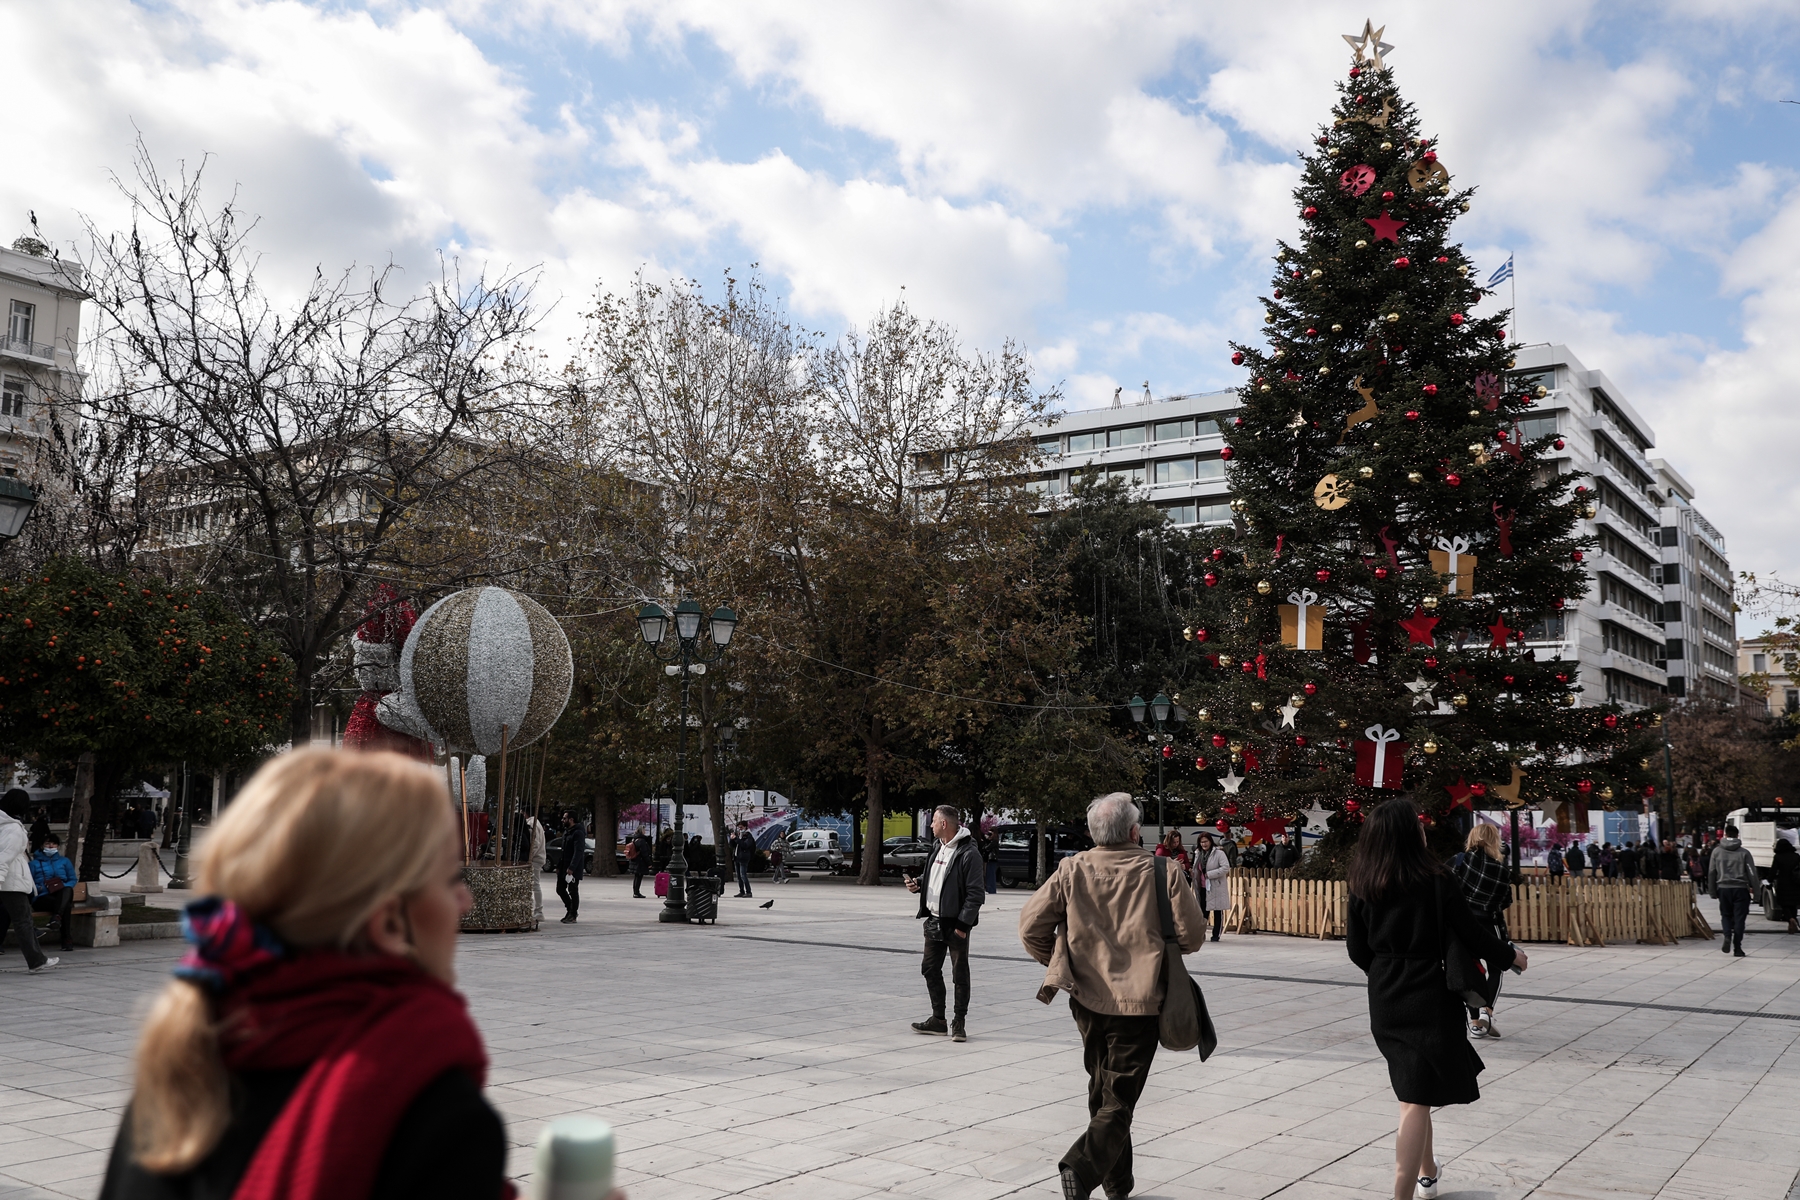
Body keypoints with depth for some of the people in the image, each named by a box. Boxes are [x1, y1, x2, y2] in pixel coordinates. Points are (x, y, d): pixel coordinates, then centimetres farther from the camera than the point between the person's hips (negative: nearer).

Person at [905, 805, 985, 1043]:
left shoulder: (968, 853, -16)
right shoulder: (937, 848, 11)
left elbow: (975, 893, -18)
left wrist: (963, 924, -21)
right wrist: (918, 884, 3)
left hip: (955, 924, -8)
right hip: (933, 921, 8)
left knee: (960, 974, 2)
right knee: (930, 970, 12)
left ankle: (959, 1022, 11)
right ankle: (938, 1019, 22)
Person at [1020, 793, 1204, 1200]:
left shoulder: (1072, 871, -4)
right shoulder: (1162, 872, -8)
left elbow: (1031, 925, -3)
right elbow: (1192, 935, -3)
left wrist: (1058, 961, 14)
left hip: (1088, 1000, 3)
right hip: (1138, 1002, -3)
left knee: (1102, 1092, 21)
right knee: (1119, 1100, 2)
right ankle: (1083, 1166, -20)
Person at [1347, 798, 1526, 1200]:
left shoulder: (1362, 885, -1)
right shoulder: (1435, 879, -13)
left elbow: (1356, 948, 5)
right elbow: (1470, 929, -6)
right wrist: (1509, 955, 13)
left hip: (1384, 1000, 5)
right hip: (1428, 996, -5)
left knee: (1413, 1089, 22)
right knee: (1416, 1099, -3)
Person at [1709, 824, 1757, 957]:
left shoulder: (1717, 852, 3)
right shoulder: (1744, 852, -2)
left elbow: (1712, 873, 6)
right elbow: (1752, 873, -3)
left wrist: (1713, 891, 14)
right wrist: (1755, 890, 5)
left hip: (1723, 888, 1)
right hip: (1740, 888, -1)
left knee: (1726, 915, 15)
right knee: (1739, 917, 4)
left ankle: (1727, 936, -12)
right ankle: (1737, 947, 3)